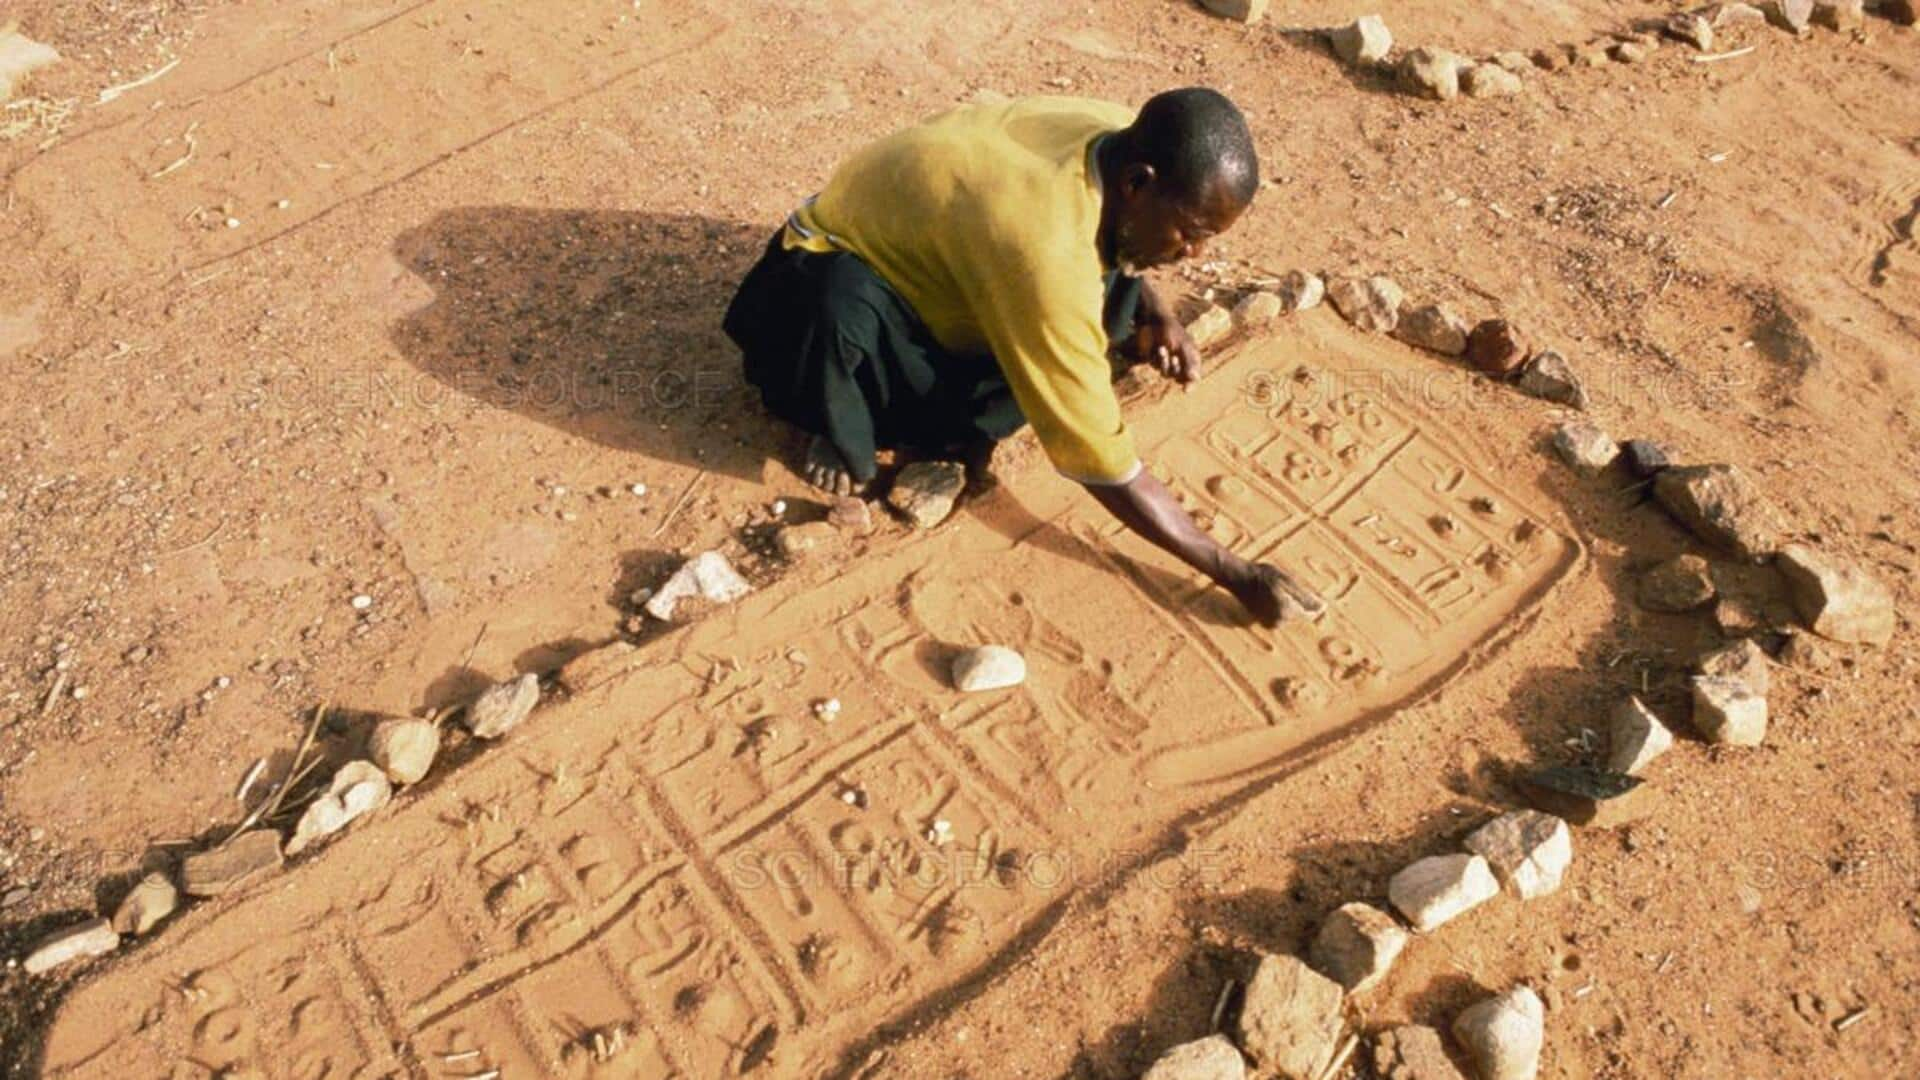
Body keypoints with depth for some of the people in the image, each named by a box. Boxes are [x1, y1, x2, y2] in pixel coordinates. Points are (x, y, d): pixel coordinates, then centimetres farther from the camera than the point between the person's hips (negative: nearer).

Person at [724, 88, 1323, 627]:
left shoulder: (1125, 138, -17)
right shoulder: (1044, 249, -41)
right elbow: (1095, 454, -36)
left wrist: (1157, 313, -12)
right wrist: (1234, 573, -31)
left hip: (939, 250, 7)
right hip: (841, 267, -7)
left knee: (1118, 296, -14)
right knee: (846, 308, -42)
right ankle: (842, 436, -7)